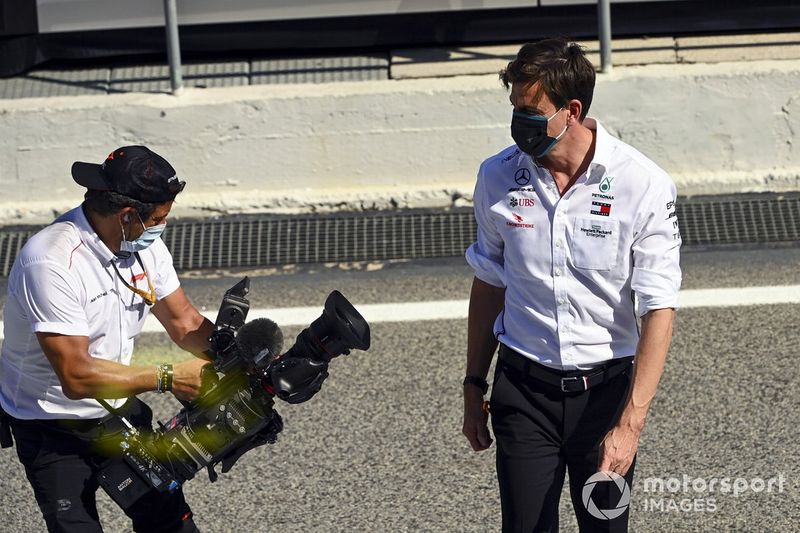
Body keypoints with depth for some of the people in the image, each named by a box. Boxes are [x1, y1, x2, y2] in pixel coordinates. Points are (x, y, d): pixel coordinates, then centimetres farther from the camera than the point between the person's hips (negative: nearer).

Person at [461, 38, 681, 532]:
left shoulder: (644, 185, -13)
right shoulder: (498, 177, -3)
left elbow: (659, 311, -14)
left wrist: (630, 424, -20)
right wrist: (475, 387, 13)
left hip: (606, 389, -2)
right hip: (523, 388, 2)